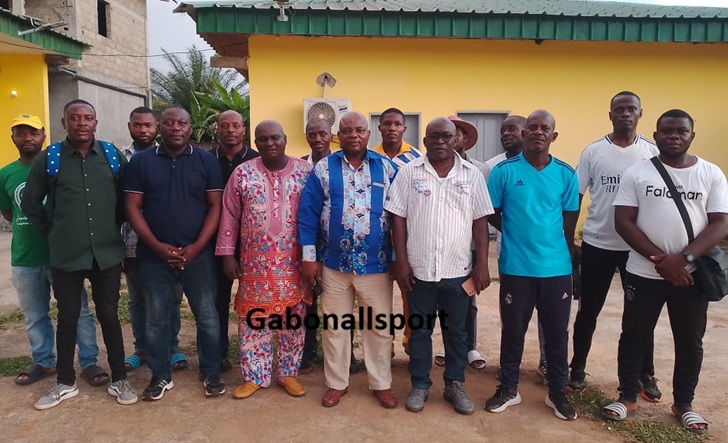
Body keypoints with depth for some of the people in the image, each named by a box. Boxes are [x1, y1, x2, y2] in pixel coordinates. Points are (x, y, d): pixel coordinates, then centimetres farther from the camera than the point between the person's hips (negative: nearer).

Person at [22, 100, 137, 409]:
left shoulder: (113, 156, 0)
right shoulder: (48, 159, -2)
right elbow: (30, 203, 8)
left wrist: (113, 227, 8)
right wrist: (53, 231, 7)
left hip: (107, 253, 0)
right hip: (66, 255, 0)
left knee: (109, 316, 8)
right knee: (67, 318, 12)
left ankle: (119, 380, 22)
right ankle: (65, 383, 28)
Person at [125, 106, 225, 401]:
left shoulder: (206, 161, 2)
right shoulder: (141, 161, 4)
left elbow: (215, 206, -1)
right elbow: (133, 207, 0)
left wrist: (196, 247, -11)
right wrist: (158, 247, -10)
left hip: (198, 254, 0)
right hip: (154, 256, 1)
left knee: (207, 316, 6)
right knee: (156, 319, 10)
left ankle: (211, 373, 22)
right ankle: (160, 376, 26)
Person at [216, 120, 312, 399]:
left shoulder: (305, 172, 0)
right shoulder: (242, 173, 1)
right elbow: (229, 216, 3)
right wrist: (227, 254, -1)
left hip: (294, 262, 0)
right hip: (255, 262, 0)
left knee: (293, 319, 9)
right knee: (253, 318, 7)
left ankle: (288, 373, 25)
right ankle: (254, 376, 22)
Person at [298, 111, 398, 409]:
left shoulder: (386, 168, 1)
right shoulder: (323, 168, 0)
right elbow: (308, 213, -2)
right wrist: (309, 257, -6)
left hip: (376, 263, 0)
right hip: (334, 263, 0)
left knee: (379, 327, 10)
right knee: (334, 327, 12)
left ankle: (381, 383, 29)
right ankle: (337, 383, 30)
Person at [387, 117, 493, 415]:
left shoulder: (472, 175, 2)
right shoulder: (409, 173, -1)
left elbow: (480, 222, 2)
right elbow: (398, 219, -2)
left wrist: (482, 264, -3)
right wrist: (401, 262, -6)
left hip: (459, 270, 1)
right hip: (419, 269, -1)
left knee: (457, 331, 14)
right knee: (419, 330, 12)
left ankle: (455, 384, 31)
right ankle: (420, 385, 29)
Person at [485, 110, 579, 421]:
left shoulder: (566, 174, 1)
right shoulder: (504, 171, -5)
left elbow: (570, 222, 8)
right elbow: (492, 214, 2)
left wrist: (563, 254, 9)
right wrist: (517, 234, 1)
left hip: (557, 267, 2)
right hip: (515, 267, -2)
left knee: (557, 332, 12)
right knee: (513, 330, 11)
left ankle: (558, 392, 30)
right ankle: (508, 389, 28)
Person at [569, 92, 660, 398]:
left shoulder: (652, 152, 1)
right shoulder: (593, 151, -2)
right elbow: (574, 198, 0)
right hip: (597, 244, -1)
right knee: (588, 310, 9)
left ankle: (646, 375, 28)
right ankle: (578, 368, 25)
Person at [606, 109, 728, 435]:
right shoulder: (637, 173, -2)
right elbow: (623, 222, -7)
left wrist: (683, 258, -19)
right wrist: (659, 258, -16)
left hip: (692, 274, 1)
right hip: (644, 273, -1)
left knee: (690, 342, 13)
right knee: (635, 336, 9)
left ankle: (684, 404, 31)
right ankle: (627, 396, 26)